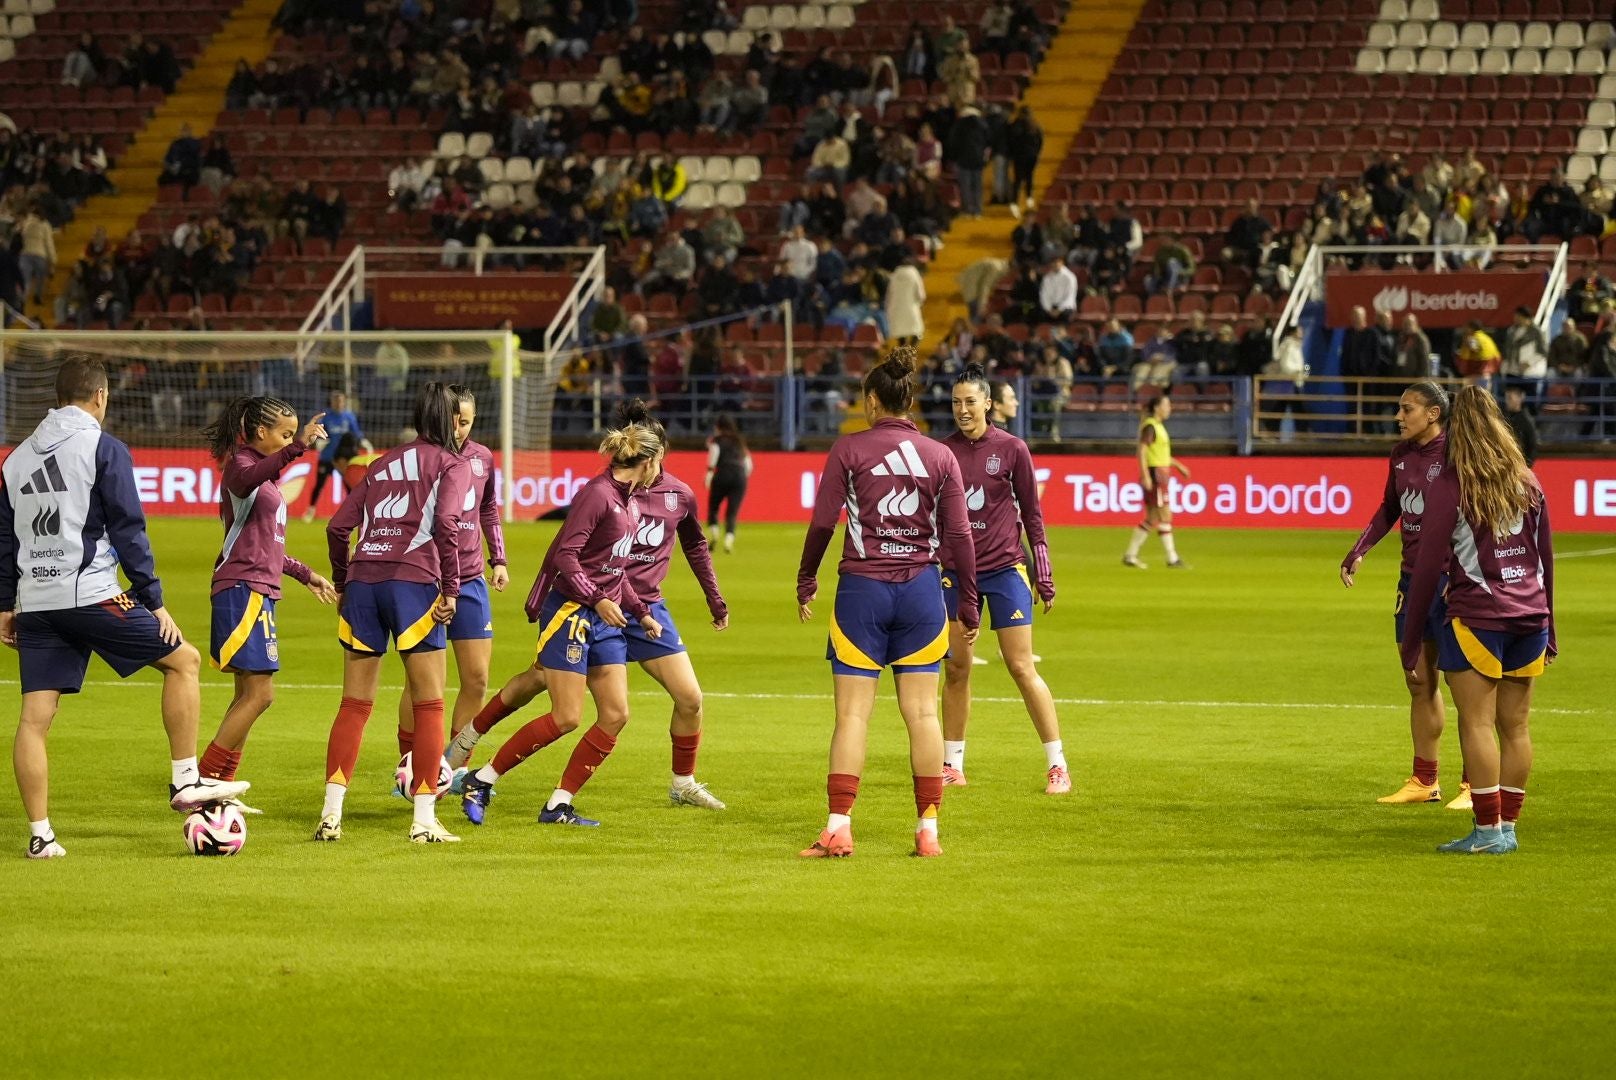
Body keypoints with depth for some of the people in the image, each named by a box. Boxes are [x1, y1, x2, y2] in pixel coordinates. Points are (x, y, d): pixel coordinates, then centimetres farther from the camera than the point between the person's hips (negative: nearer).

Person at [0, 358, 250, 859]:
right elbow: (128, 531, -7)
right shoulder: (103, 449, -4)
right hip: (90, 594, -6)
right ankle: (186, 781, 5)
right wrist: (154, 600, -4)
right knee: (183, 660, 8)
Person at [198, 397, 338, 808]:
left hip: (259, 592, 10)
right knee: (259, 694, -13)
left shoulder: (264, 473, 20)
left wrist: (305, 575, 32)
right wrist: (297, 448, -51)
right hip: (243, 589, -10)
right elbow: (246, 480, -37)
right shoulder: (240, 464, -9)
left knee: (249, 694, 12)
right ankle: (204, 785, -12)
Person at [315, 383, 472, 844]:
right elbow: (446, 524, -12)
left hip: (363, 581, 5)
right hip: (413, 582, -5)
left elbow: (339, 526, 14)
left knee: (355, 705, 9)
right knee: (429, 705, 4)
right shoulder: (453, 465, 6)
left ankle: (331, 814, 2)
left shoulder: (384, 462, 20)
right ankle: (424, 819, 0)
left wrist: (342, 582, 25)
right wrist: (451, 589, -9)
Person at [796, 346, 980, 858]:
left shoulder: (848, 449, -3)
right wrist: (969, 605, 10)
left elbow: (822, 523, -2)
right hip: (921, 590, 2)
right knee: (922, 712, 6)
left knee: (852, 713, 0)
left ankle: (838, 830, -5)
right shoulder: (941, 457, 4)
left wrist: (806, 582, 12)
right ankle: (928, 830, 6)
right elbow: (958, 535, 3)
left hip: (862, 589, -2)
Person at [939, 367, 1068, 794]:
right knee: (955, 667, 4)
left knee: (1022, 668, -5)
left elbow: (1031, 513, 1)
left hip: (1004, 567, -3)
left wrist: (1044, 578, 1)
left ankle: (1057, 766, 0)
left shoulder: (1011, 448, -4)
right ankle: (952, 766, 14)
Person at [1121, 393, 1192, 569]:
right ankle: (1172, 559, -5)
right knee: (1165, 516, -7)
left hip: (1161, 475, 10)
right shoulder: (1150, 427, -13)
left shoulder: (1158, 426, 16)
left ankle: (1130, 556, 13)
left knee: (1152, 520, 10)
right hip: (1154, 474, -10)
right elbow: (1142, 451, -19)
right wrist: (1146, 476, -25)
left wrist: (1179, 465, 24)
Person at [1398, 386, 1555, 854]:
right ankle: (1507, 826, 11)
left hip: (1476, 617, -5)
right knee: (1515, 725, 8)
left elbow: (1429, 566, -7)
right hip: (1530, 617, 5)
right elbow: (1545, 557, 15)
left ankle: (1488, 830, -5)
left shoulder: (1449, 486, -7)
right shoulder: (1527, 482, 9)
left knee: (1477, 724, -3)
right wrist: (1548, 630, 22)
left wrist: (1411, 643, -2)